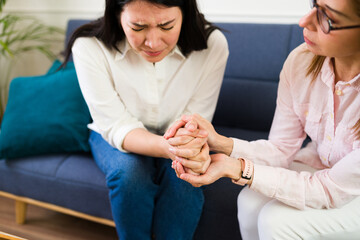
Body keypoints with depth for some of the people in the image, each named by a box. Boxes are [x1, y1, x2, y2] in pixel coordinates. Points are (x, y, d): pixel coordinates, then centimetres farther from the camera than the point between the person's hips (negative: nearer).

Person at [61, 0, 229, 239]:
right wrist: (166, 146, -47)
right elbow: (117, 127, -25)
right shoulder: (89, 46, -25)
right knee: (130, 171, -33)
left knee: (183, 177, -31)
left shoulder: (213, 44, -22)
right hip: (114, 138, 0)